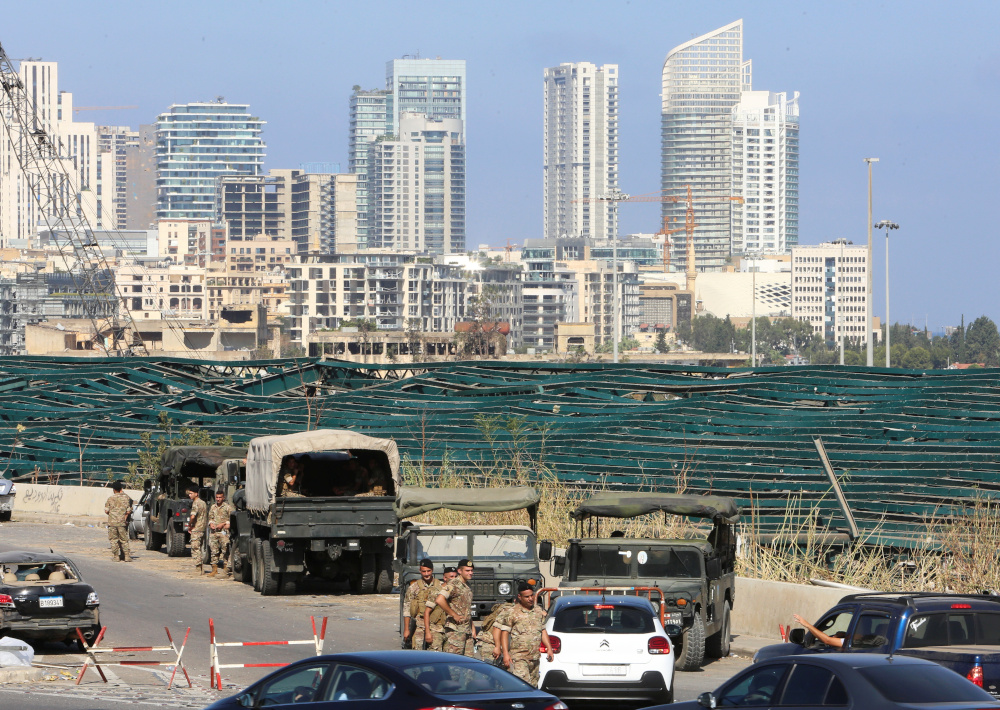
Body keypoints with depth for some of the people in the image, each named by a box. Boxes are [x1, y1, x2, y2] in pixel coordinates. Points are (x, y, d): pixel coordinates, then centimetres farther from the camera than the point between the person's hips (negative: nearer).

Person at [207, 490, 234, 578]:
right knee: (214, 550, 3)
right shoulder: (213, 507, 17)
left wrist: (223, 524, -12)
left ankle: (225, 569, -4)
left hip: (224, 531, -5)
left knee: (225, 550, -7)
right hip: (213, 531, 5)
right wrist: (211, 524, 3)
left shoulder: (228, 507, 0)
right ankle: (214, 569, 7)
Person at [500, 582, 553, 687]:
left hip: (535, 658, 6)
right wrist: (505, 653, -12)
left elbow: (543, 631, 21)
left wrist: (549, 648, 10)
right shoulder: (512, 612, -4)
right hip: (518, 658, -6)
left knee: (533, 686, 8)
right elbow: (504, 633, -4)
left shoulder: (539, 611, 13)